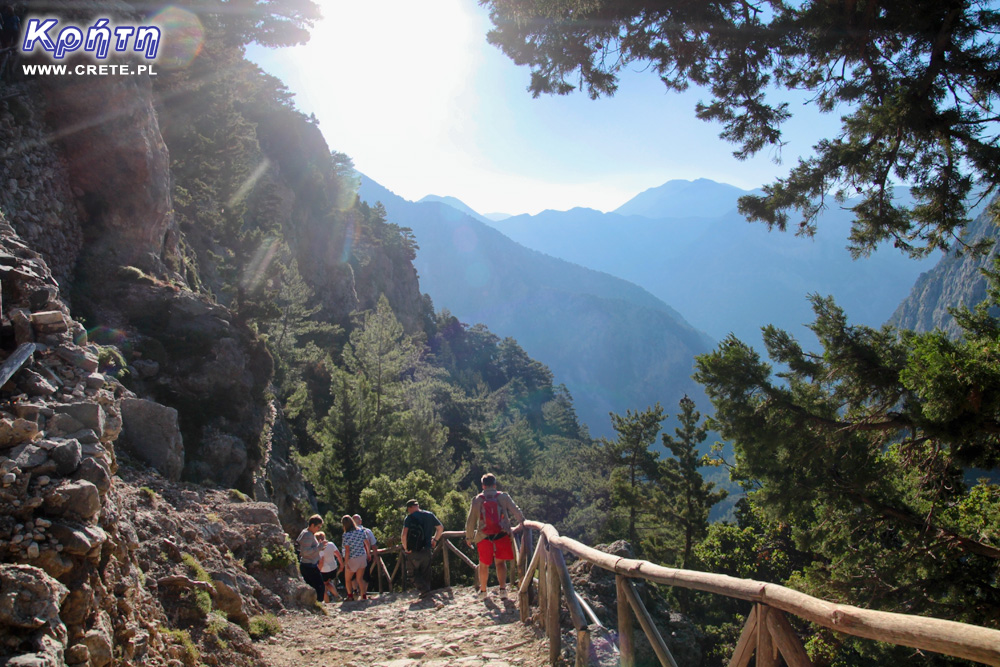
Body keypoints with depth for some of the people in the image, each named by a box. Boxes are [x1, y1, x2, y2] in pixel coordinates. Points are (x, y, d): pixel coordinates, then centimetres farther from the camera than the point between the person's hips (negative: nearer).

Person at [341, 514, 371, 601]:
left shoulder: (346, 535, -18)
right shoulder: (361, 531, -3)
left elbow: (347, 550, -19)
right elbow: (367, 544, 6)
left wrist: (346, 562, -13)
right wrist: (368, 554, 20)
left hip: (352, 559, -5)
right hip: (362, 557, 5)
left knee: (347, 579, 17)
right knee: (360, 579, 14)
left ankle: (350, 596, 23)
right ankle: (364, 596, 10)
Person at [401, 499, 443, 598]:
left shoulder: (409, 517, -9)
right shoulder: (430, 515, 7)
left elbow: (404, 535, -19)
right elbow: (441, 528, 15)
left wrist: (405, 548, -7)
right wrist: (435, 540, 25)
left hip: (414, 550, -5)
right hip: (427, 549, 5)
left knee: (412, 572, 6)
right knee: (426, 573, 16)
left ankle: (424, 590, -8)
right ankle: (427, 590, 17)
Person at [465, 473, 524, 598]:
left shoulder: (477, 500, 0)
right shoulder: (503, 497, 0)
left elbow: (470, 521, 4)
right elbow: (516, 511, 5)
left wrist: (469, 537, 15)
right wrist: (522, 522, 22)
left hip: (484, 536, 0)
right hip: (502, 535, 0)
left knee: (484, 564, 14)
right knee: (500, 562, 12)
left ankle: (482, 590, 26)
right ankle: (503, 588, 2)